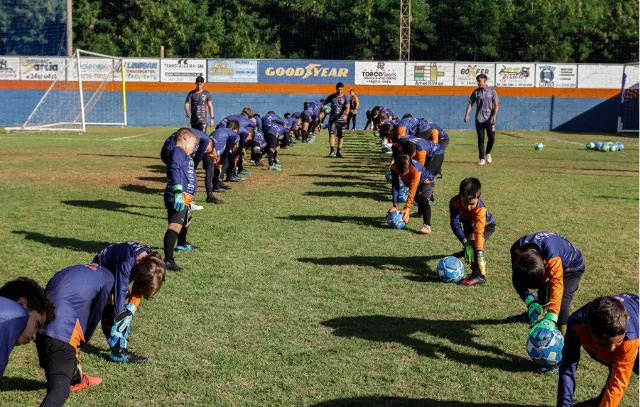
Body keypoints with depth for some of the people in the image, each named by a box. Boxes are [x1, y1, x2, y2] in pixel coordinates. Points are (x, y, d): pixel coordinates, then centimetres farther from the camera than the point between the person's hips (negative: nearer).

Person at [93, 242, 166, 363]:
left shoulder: (151, 260, -23)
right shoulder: (126, 263, -43)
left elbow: (139, 289, -12)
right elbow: (120, 294, -42)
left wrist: (131, 308, -23)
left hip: (115, 270, 6)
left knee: (127, 311, -2)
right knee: (110, 311, -17)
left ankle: (120, 348, 3)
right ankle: (118, 351, -15)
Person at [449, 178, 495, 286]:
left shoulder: (480, 209, -43)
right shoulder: (455, 202, -35)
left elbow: (478, 231, -48)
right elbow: (455, 223, -37)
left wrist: (479, 252, -54)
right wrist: (465, 241, -45)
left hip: (486, 225, -5)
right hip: (469, 223, 5)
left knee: (474, 243, -31)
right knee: (468, 241, 31)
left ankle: (479, 275, -33)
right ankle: (466, 249, 70)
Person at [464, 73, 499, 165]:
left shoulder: (492, 91, 2)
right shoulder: (476, 92, 6)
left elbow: (496, 104, -1)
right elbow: (470, 103, 5)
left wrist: (494, 115, -14)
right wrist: (467, 115, -8)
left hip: (489, 119, -1)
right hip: (479, 119, 1)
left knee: (492, 137, -6)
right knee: (481, 139, 1)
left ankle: (488, 153, 20)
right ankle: (482, 158, 6)